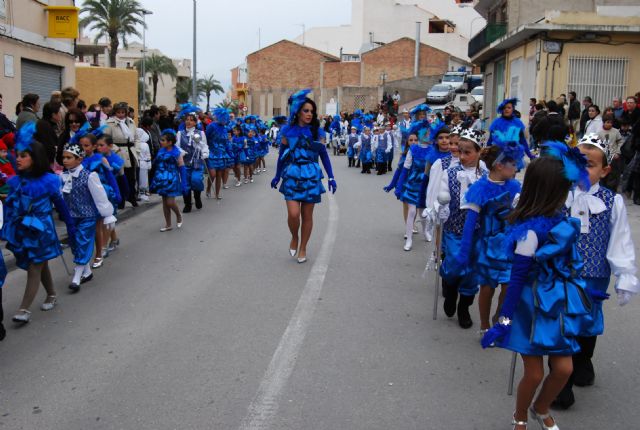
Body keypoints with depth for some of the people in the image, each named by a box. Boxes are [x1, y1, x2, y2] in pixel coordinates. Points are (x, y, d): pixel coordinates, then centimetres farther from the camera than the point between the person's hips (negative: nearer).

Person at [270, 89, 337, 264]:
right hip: (292, 176, -1)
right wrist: (277, 176, 15)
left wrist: (331, 177, 1)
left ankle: (303, 248, 22)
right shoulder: (288, 130, 1)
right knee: (293, 214, -12)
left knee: (307, 215, 6)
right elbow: (282, 154, 9)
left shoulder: (317, 132, 1)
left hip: (311, 176, 1)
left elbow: (324, 155, 5)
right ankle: (294, 238, 19)